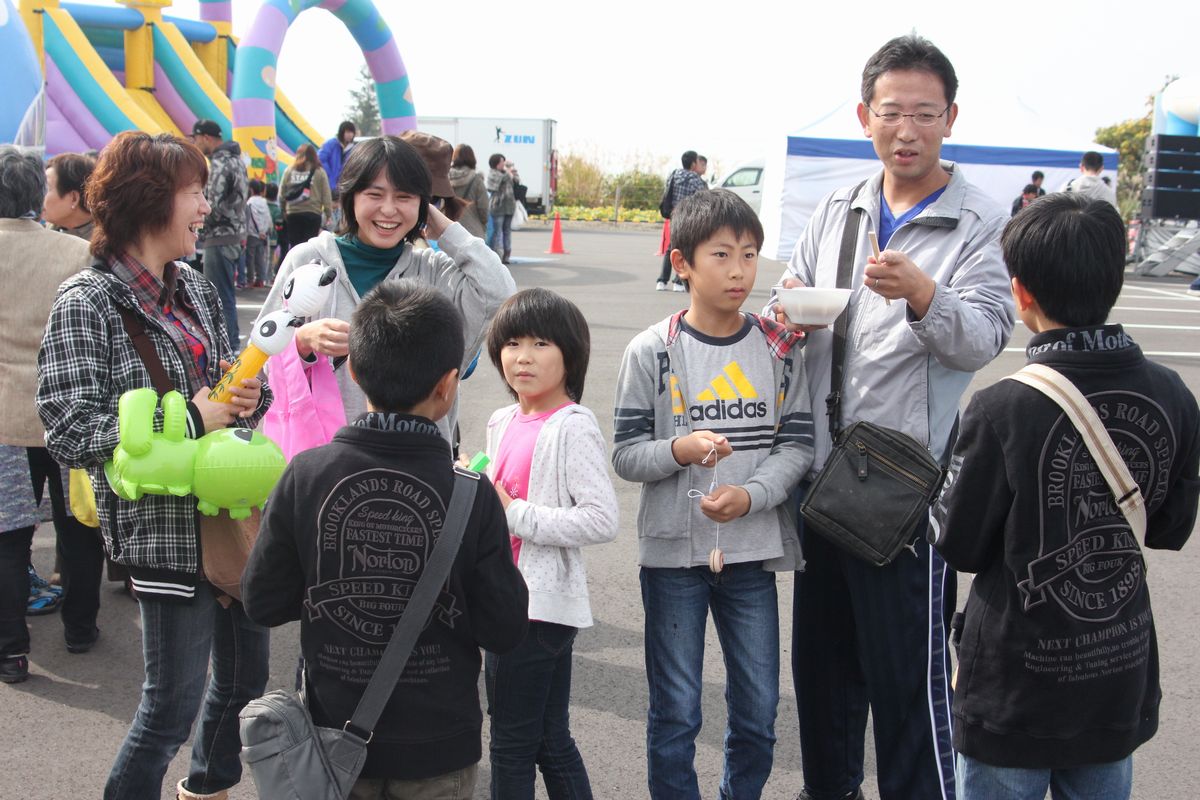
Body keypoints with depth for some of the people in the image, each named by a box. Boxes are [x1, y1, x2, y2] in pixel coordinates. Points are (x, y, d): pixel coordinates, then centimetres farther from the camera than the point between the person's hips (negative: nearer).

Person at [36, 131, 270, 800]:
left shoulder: (194, 287, 8)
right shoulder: (87, 303, -13)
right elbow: (69, 432, -19)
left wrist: (249, 393, -4)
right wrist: (189, 419, -20)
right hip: (168, 525, -7)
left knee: (246, 674, 21)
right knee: (175, 702, 2)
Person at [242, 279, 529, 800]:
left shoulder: (305, 475, -14)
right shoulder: (471, 496, -18)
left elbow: (262, 602, -7)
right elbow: (505, 631, -13)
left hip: (336, 733, 1)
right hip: (437, 744, -1)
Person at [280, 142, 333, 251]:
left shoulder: (289, 171, 5)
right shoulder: (319, 172, 1)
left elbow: (281, 194, 4)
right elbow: (326, 196, -1)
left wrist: (283, 210, 14)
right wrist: (328, 213, 5)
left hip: (293, 214, 2)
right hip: (313, 214, -1)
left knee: (294, 246, 6)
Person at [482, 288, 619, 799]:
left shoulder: (572, 427, -14)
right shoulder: (503, 423, 11)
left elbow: (601, 520, -22)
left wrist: (515, 515, -21)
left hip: (542, 602, -9)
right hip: (509, 599, 9)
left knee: (511, 744, 1)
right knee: (551, 742, 17)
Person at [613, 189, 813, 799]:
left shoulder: (778, 348, 1)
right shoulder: (652, 351, -5)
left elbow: (796, 444, 0)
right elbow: (626, 453, -5)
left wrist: (750, 496, -16)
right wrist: (680, 450, -23)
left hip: (752, 550, 2)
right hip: (674, 550, -2)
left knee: (758, 714, 12)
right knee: (675, 715, 7)